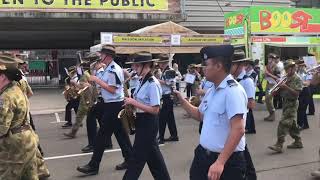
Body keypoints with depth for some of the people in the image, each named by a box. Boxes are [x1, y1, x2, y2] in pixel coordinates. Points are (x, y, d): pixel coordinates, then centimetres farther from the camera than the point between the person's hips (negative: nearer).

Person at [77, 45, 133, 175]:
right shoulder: (109, 69, 13)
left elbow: (112, 89, -23)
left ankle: (93, 166, 5)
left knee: (102, 136, -4)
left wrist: (97, 80, -18)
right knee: (120, 133, 14)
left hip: (114, 106, -10)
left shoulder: (113, 70, -19)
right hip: (113, 105, 10)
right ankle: (129, 159, 23)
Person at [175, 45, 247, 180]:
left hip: (227, 161, -8)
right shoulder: (211, 91, 9)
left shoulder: (233, 91, -19)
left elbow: (238, 129, -26)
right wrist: (182, 101, 10)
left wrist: (220, 162, -30)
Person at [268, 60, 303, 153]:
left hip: (292, 104, -8)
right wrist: (279, 87, -8)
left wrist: (286, 87, -26)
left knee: (283, 124, -13)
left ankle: (279, 145, -13)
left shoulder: (297, 79, -10)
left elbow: (296, 93, -19)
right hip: (286, 103, 8)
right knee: (292, 124, 16)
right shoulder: (286, 78, 11)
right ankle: (298, 142, 28)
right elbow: (281, 90, 13)